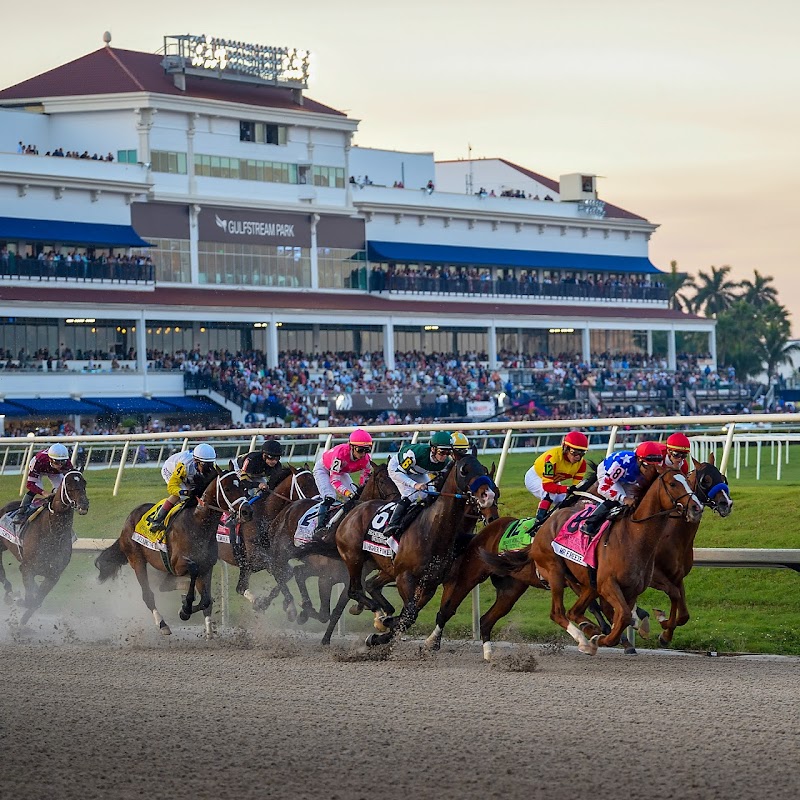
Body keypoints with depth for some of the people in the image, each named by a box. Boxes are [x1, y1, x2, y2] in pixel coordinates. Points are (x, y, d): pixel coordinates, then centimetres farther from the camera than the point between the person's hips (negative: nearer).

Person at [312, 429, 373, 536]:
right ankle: (320, 527, -26)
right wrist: (347, 493, -54)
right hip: (323, 469, -6)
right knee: (329, 498, -26)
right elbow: (334, 479, -42)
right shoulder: (341, 453, -44)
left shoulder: (365, 459, -27)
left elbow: (366, 479, -12)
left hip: (341, 471, 6)